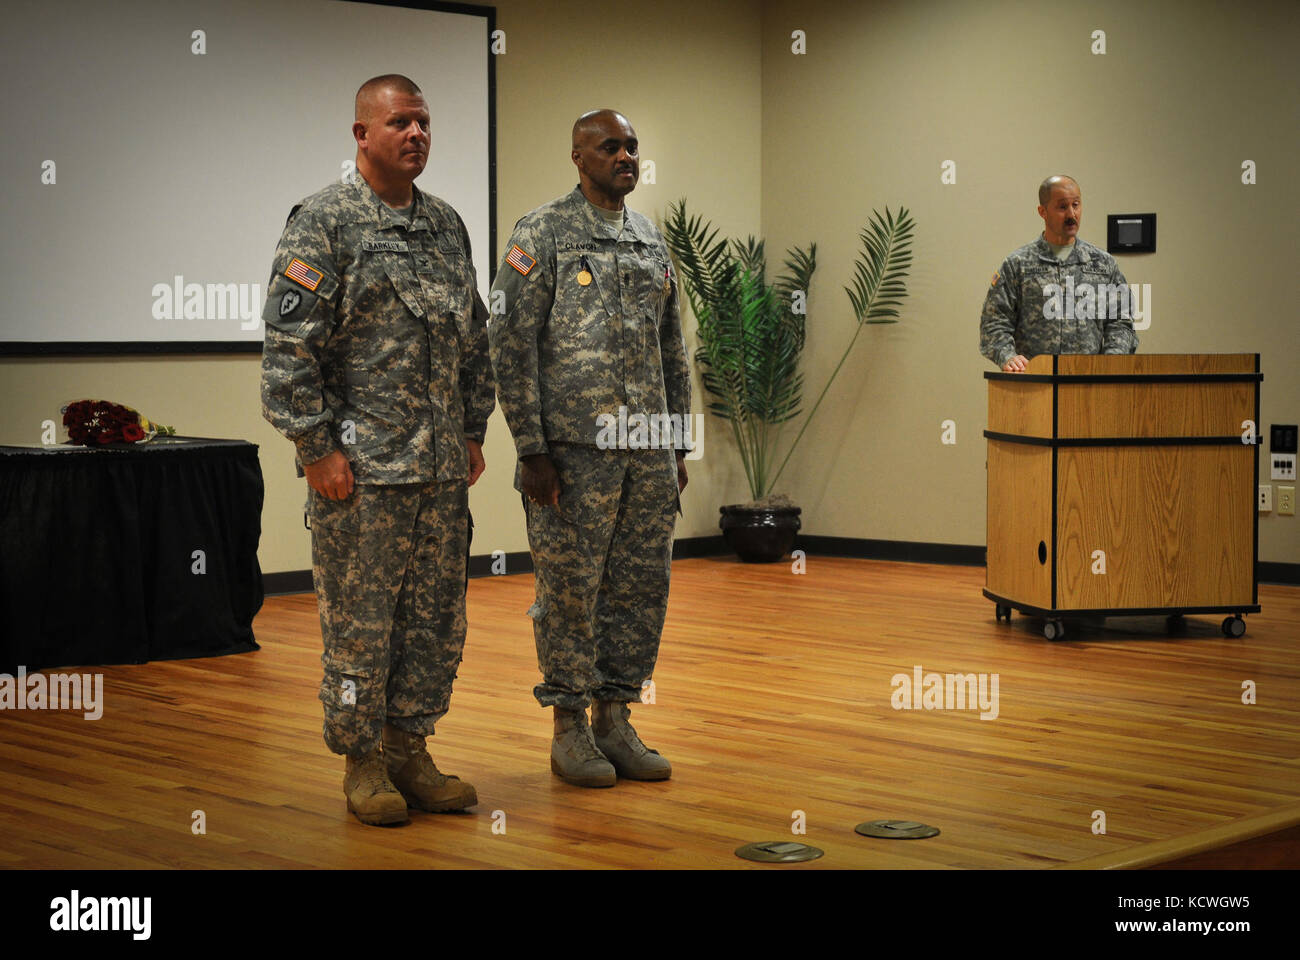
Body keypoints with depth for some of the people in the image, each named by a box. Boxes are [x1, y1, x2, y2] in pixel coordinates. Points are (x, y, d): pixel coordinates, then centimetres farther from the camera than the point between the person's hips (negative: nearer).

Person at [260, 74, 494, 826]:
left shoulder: (448, 225, 14)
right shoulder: (324, 223, -7)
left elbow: (475, 338, 20)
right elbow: (290, 346, -11)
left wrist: (474, 431, 14)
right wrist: (317, 446, -14)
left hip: (443, 467, 7)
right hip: (361, 466, -6)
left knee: (436, 616, 10)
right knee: (360, 618, 0)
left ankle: (410, 750, 22)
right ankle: (363, 762, 12)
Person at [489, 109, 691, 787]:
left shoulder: (652, 242, 14)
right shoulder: (542, 235, -6)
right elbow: (509, 347, -10)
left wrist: (677, 446, 14)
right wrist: (532, 449, -14)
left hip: (648, 454, 6)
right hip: (574, 452, -6)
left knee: (641, 588, 9)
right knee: (571, 591, 1)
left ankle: (615, 721, 20)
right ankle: (570, 731, 12)